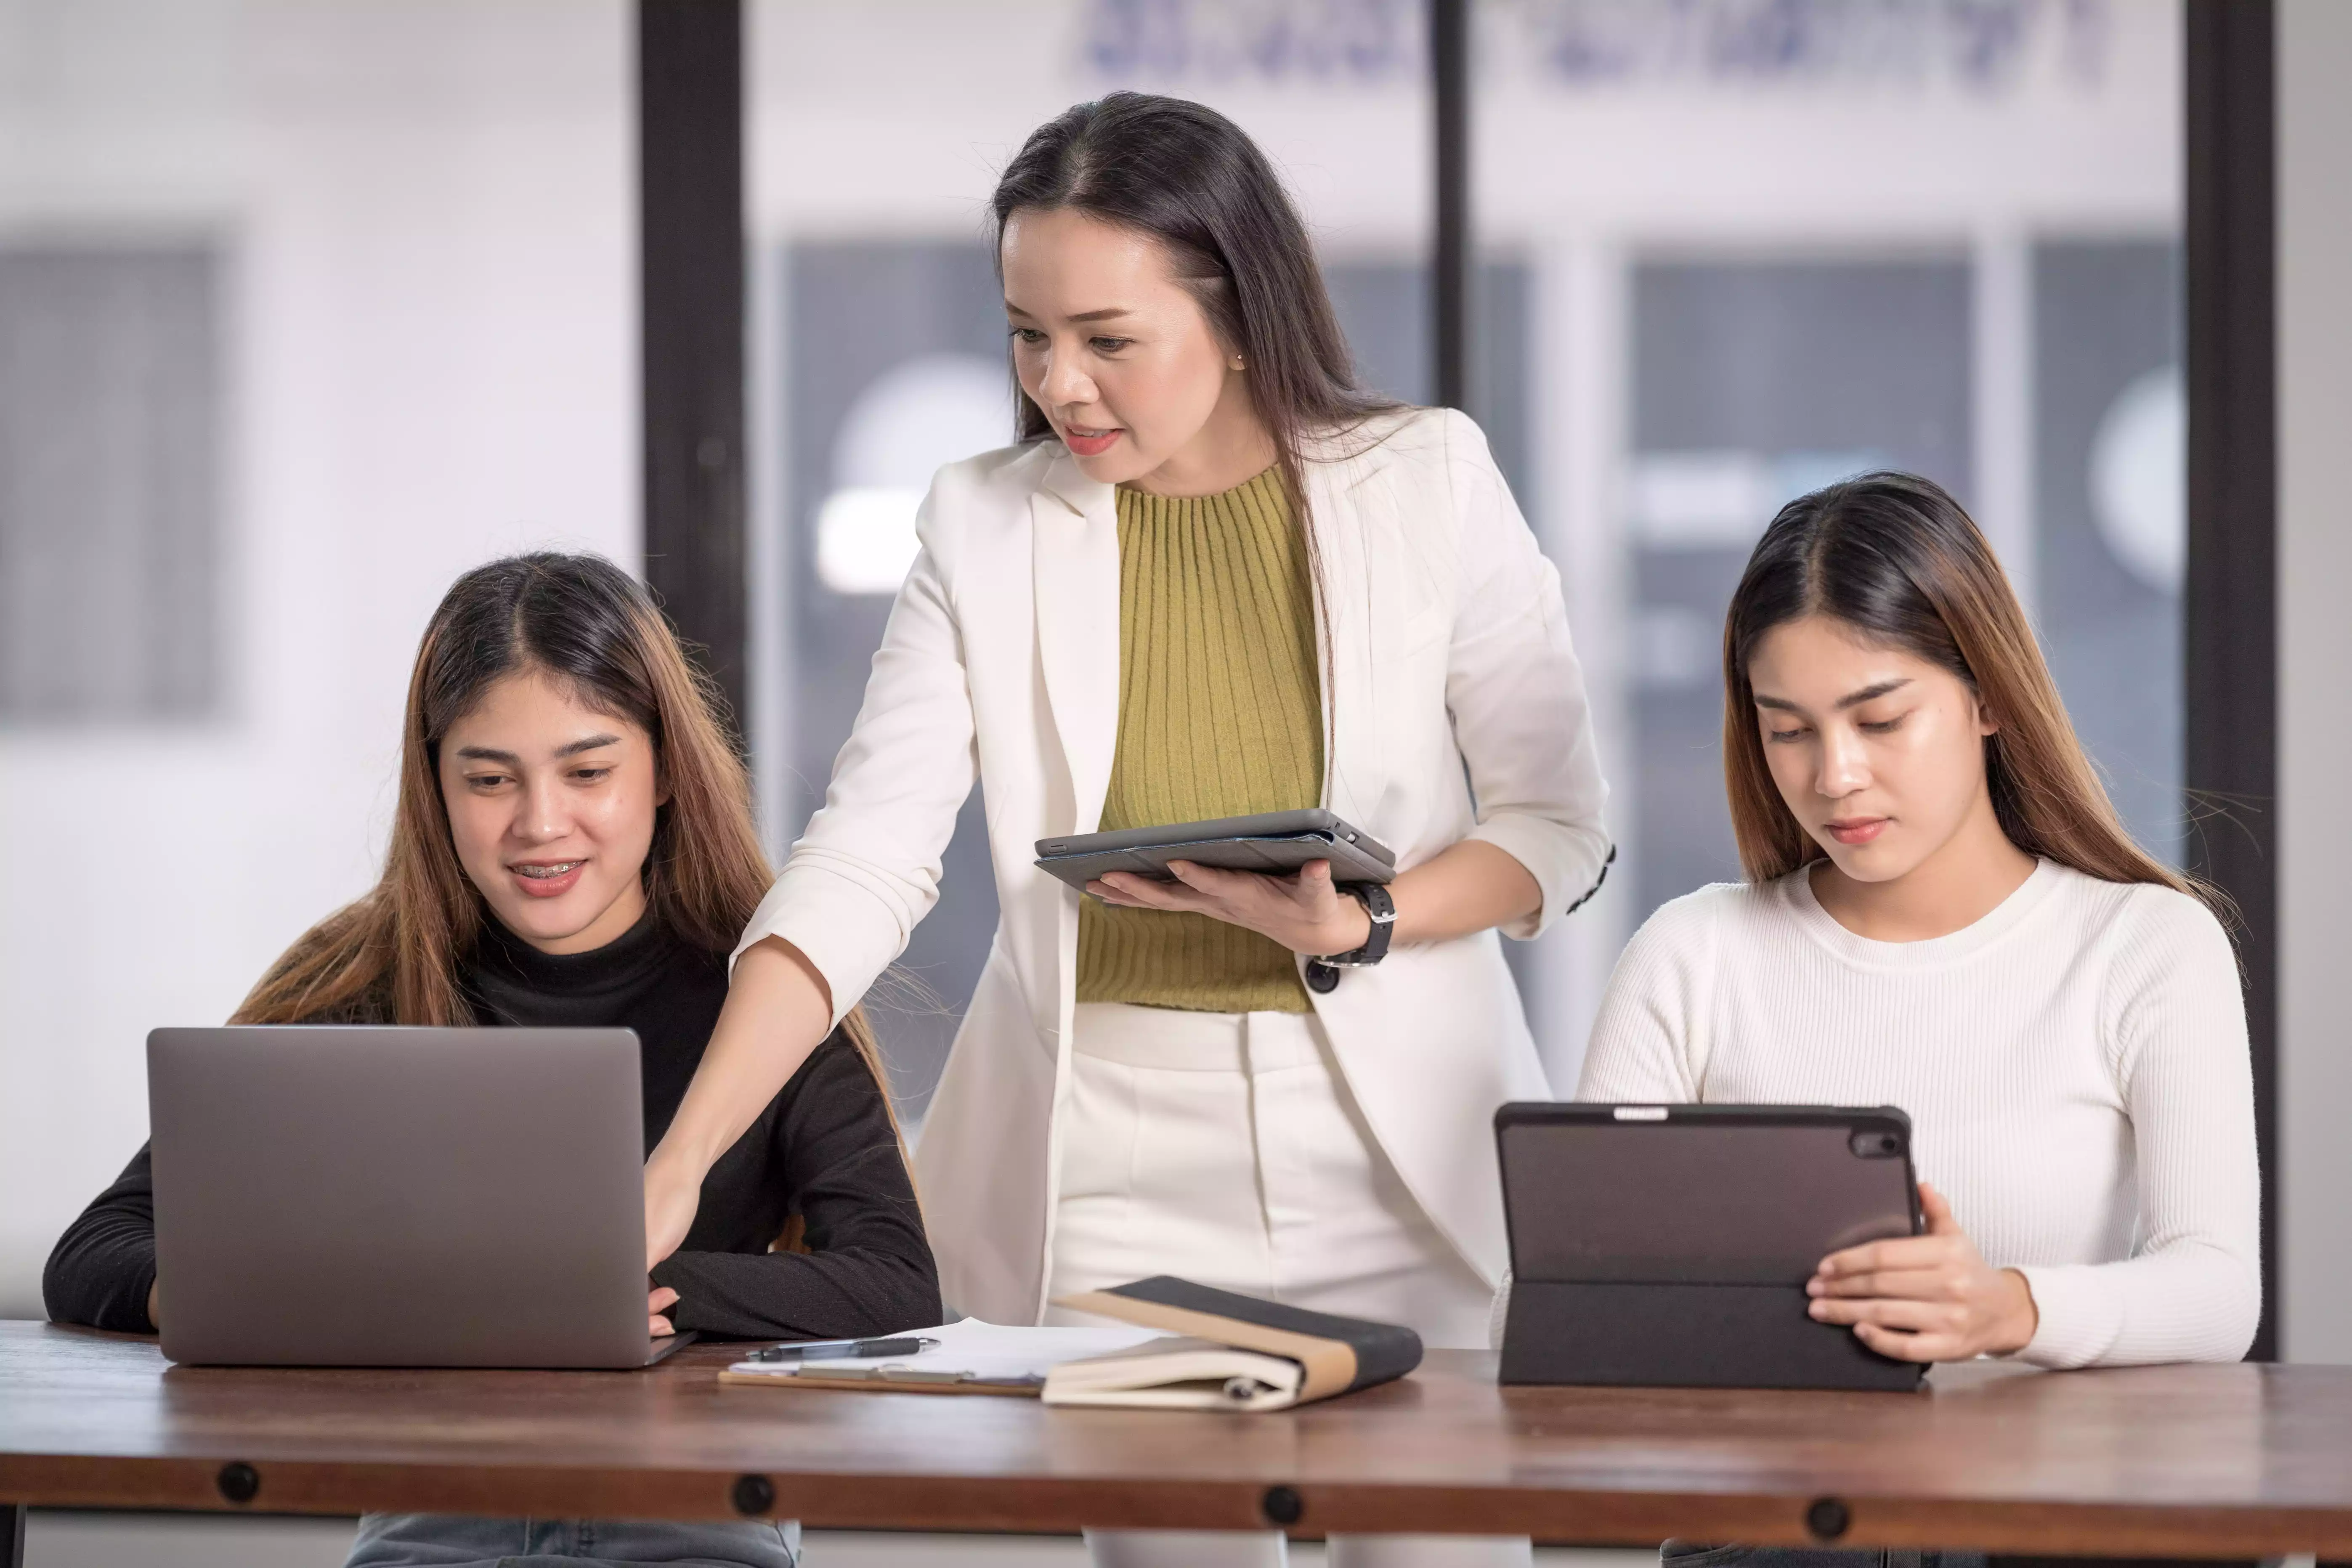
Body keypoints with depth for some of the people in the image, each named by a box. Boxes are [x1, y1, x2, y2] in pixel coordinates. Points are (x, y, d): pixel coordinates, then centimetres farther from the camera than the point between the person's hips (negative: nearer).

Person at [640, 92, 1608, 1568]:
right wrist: (680, 1163, -18)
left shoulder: (1430, 481, -2)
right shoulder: (988, 526, 0)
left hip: (1396, 1131, 0)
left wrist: (1355, 928, -19)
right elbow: (864, 863, -6)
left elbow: (1558, 824, 1)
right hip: (1112, 1155, 1)